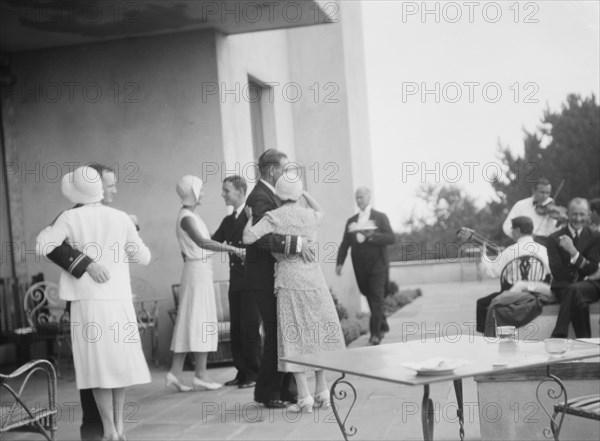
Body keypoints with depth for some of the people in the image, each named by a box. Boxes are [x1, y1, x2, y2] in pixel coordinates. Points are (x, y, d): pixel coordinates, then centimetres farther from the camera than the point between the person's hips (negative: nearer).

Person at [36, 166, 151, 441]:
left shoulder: (71, 218, -5)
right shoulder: (121, 218, 3)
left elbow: (43, 248, -5)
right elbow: (143, 258, 10)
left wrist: (47, 231, 15)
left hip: (88, 302, -3)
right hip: (120, 300, 3)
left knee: (98, 367, 2)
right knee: (118, 362, 14)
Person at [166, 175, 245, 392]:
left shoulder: (191, 215, 16)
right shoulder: (186, 217, -14)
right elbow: (202, 242, -28)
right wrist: (233, 249, -32)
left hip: (200, 271, 9)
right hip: (197, 270, -9)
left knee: (190, 322, 8)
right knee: (199, 321, -6)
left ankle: (175, 372, 9)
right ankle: (201, 374, -2)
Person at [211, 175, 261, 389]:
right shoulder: (228, 220, 16)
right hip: (235, 281, 7)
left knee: (250, 328, -5)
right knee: (236, 329, 9)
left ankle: (255, 373, 5)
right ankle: (242, 372, 17)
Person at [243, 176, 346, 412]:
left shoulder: (274, 217, -7)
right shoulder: (310, 216, 6)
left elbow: (247, 238, -14)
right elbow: (320, 212, 31)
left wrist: (250, 218, 3)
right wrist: (304, 192, 34)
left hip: (289, 281, -3)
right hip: (314, 278, 3)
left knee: (294, 338, 0)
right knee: (317, 333, 14)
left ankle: (304, 396, -3)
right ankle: (322, 391, 18)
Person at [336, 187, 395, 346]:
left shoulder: (380, 217, 2)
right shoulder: (351, 221, 12)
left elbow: (391, 238, -7)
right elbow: (345, 243, 6)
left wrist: (373, 235, -21)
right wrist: (340, 262, -6)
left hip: (377, 265, -4)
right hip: (360, 267, 4)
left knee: (376, 298, -8)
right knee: (369, 297, 8)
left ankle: (375, 333, -5)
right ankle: (383, 325, 26)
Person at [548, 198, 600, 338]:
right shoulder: (555, 238, 5)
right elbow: (557, 273, -3)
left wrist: (573, 251, -19)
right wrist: (585, 277, -10)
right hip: (564, 286, 0)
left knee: (574, 290, -36)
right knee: (577, 299, -35)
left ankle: (558, 337, -35)